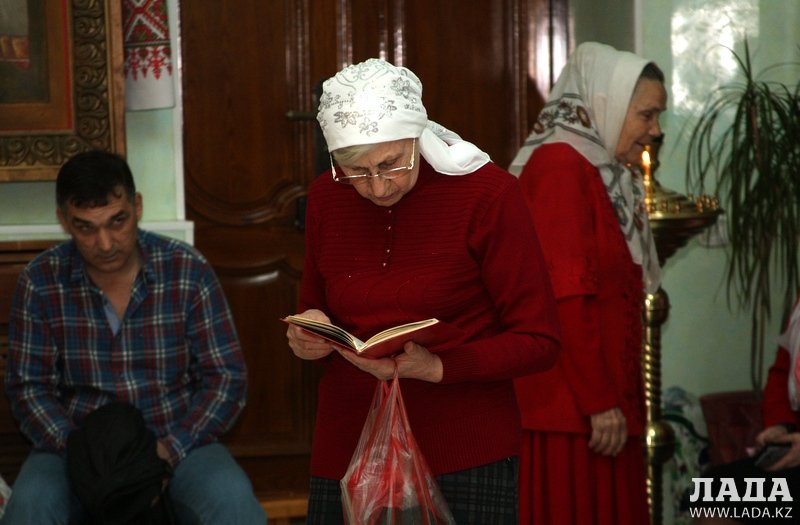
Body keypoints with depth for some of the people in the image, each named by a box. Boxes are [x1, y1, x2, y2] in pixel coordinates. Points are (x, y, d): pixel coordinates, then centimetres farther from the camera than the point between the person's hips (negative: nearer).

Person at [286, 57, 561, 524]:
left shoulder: (488, 192, -9)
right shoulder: (326, 196, 4)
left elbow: (539, 341, -8)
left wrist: (438, 368, -22)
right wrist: (309, 336, -4)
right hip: (346, 451, 4)